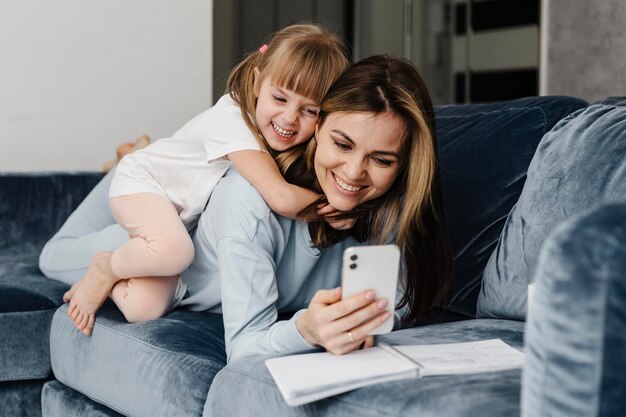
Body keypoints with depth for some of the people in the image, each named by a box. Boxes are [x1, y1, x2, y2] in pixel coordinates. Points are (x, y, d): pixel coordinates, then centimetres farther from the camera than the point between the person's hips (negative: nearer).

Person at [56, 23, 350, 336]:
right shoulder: (232, 122, -35)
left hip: (181, 214, 6)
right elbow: (282, 199, -43)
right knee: (175, 251, -38)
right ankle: (105, 269, -6)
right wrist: (328, 202, -28)